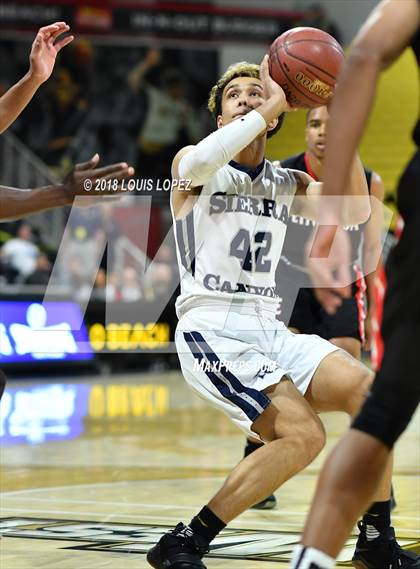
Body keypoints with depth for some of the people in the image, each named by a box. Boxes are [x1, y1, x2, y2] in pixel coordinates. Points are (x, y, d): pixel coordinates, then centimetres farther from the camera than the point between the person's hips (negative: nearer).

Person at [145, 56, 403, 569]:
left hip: (268, 329, 6)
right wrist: (273, 104, -19)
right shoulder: (192, 167, 1)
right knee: (303, 433, -24)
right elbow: (203, 159, -26)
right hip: (210, 329, -6)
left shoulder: (286, 183, 17)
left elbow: (355, 211, 4)